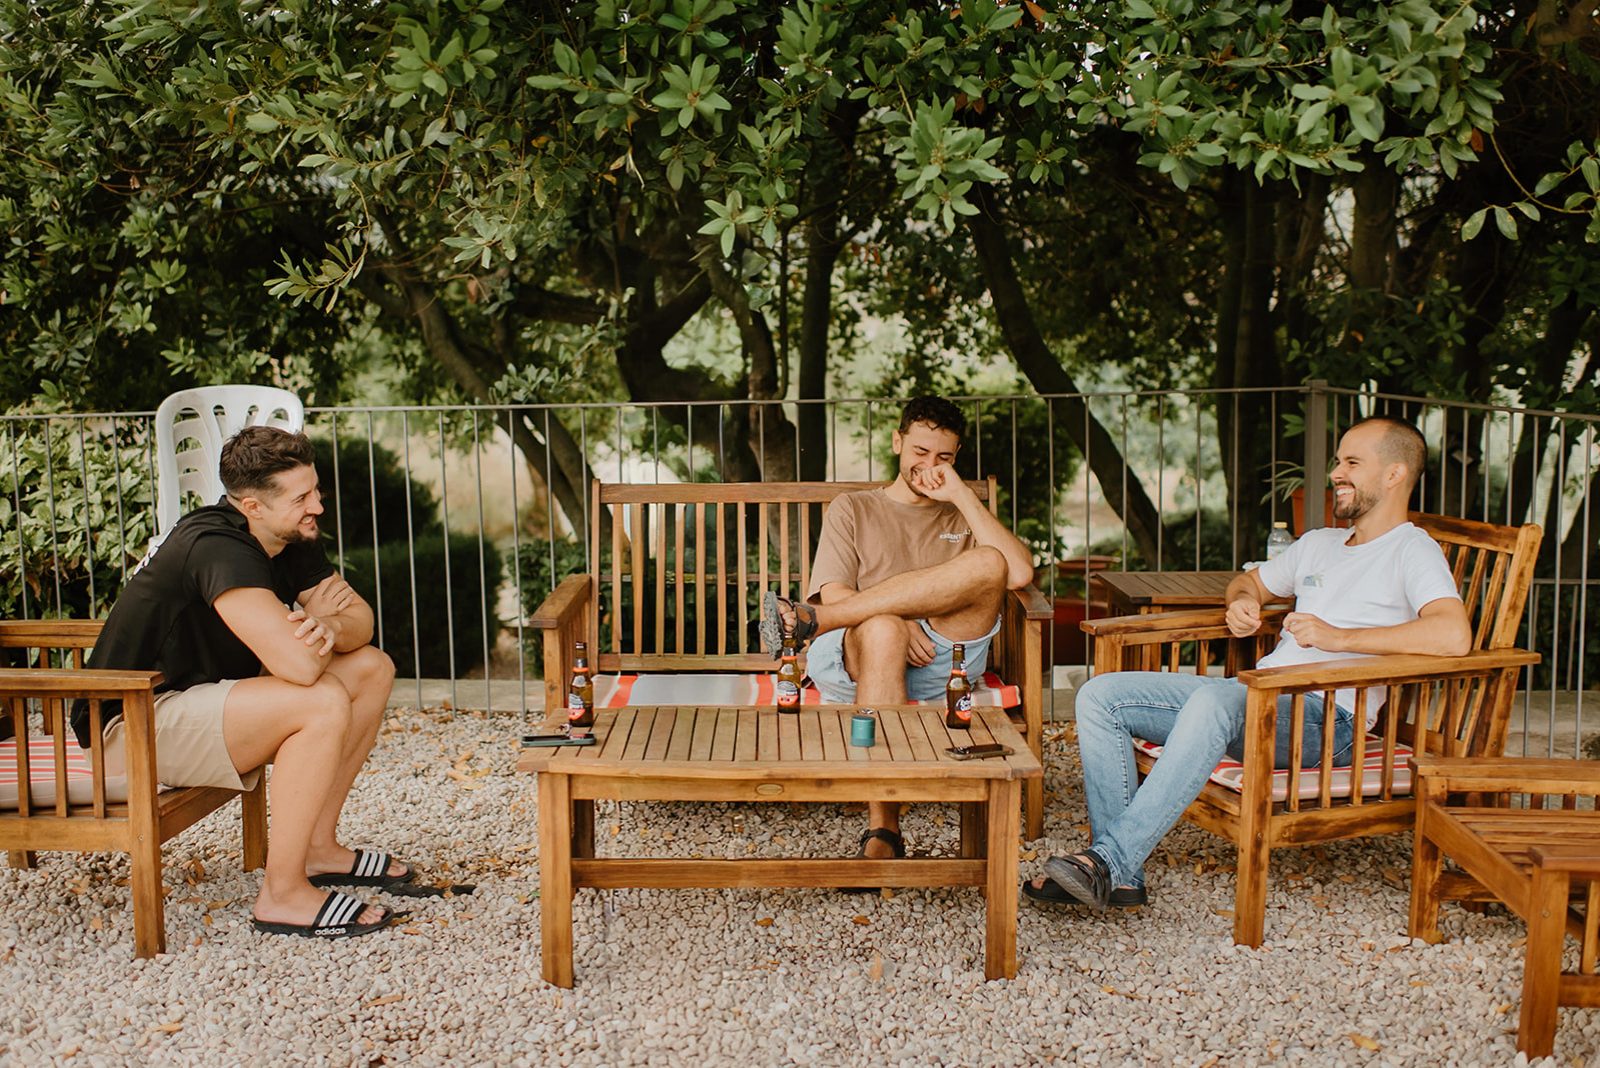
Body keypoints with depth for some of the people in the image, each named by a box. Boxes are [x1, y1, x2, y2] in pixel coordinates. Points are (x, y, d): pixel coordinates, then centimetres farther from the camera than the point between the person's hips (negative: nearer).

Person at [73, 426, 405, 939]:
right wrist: (317, 618, -13)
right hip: (133, 725, -10)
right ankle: (283, 893, -17)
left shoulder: (292, 537, 0)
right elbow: (298, 665, -36)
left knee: (372, 668, 2)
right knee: (323, 704, -28)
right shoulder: (218, 548, -28)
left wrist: (329, 629, -21)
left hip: (206, 694, 10)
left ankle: (319, 847, 9)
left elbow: (361, 622, 3)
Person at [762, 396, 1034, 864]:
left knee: (988, 564, -26)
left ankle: (807, 619, -28)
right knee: (881, 629, -40)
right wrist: (898, 623, -15)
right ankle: (882, 827, -43)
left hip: (943, 665, 2)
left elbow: (1019, 573, 3)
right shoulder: (852, 510, 21)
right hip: (856, 661, -1)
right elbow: (834, 594, 4)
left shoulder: (963, 518, 25)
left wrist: (962, 495, 2)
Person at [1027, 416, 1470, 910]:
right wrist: (1242, 602, 16)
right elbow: (1250, 581, 42)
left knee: (1214, 699, -40)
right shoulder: (1318, 545, 25)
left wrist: (1340, 637, -21)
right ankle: (1121, 876, -15)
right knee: (1100, 696, -8)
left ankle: (1107, 859, -40)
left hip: (1327, 718, -8)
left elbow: (1453, 635, -20)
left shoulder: (1412, 551, 0)